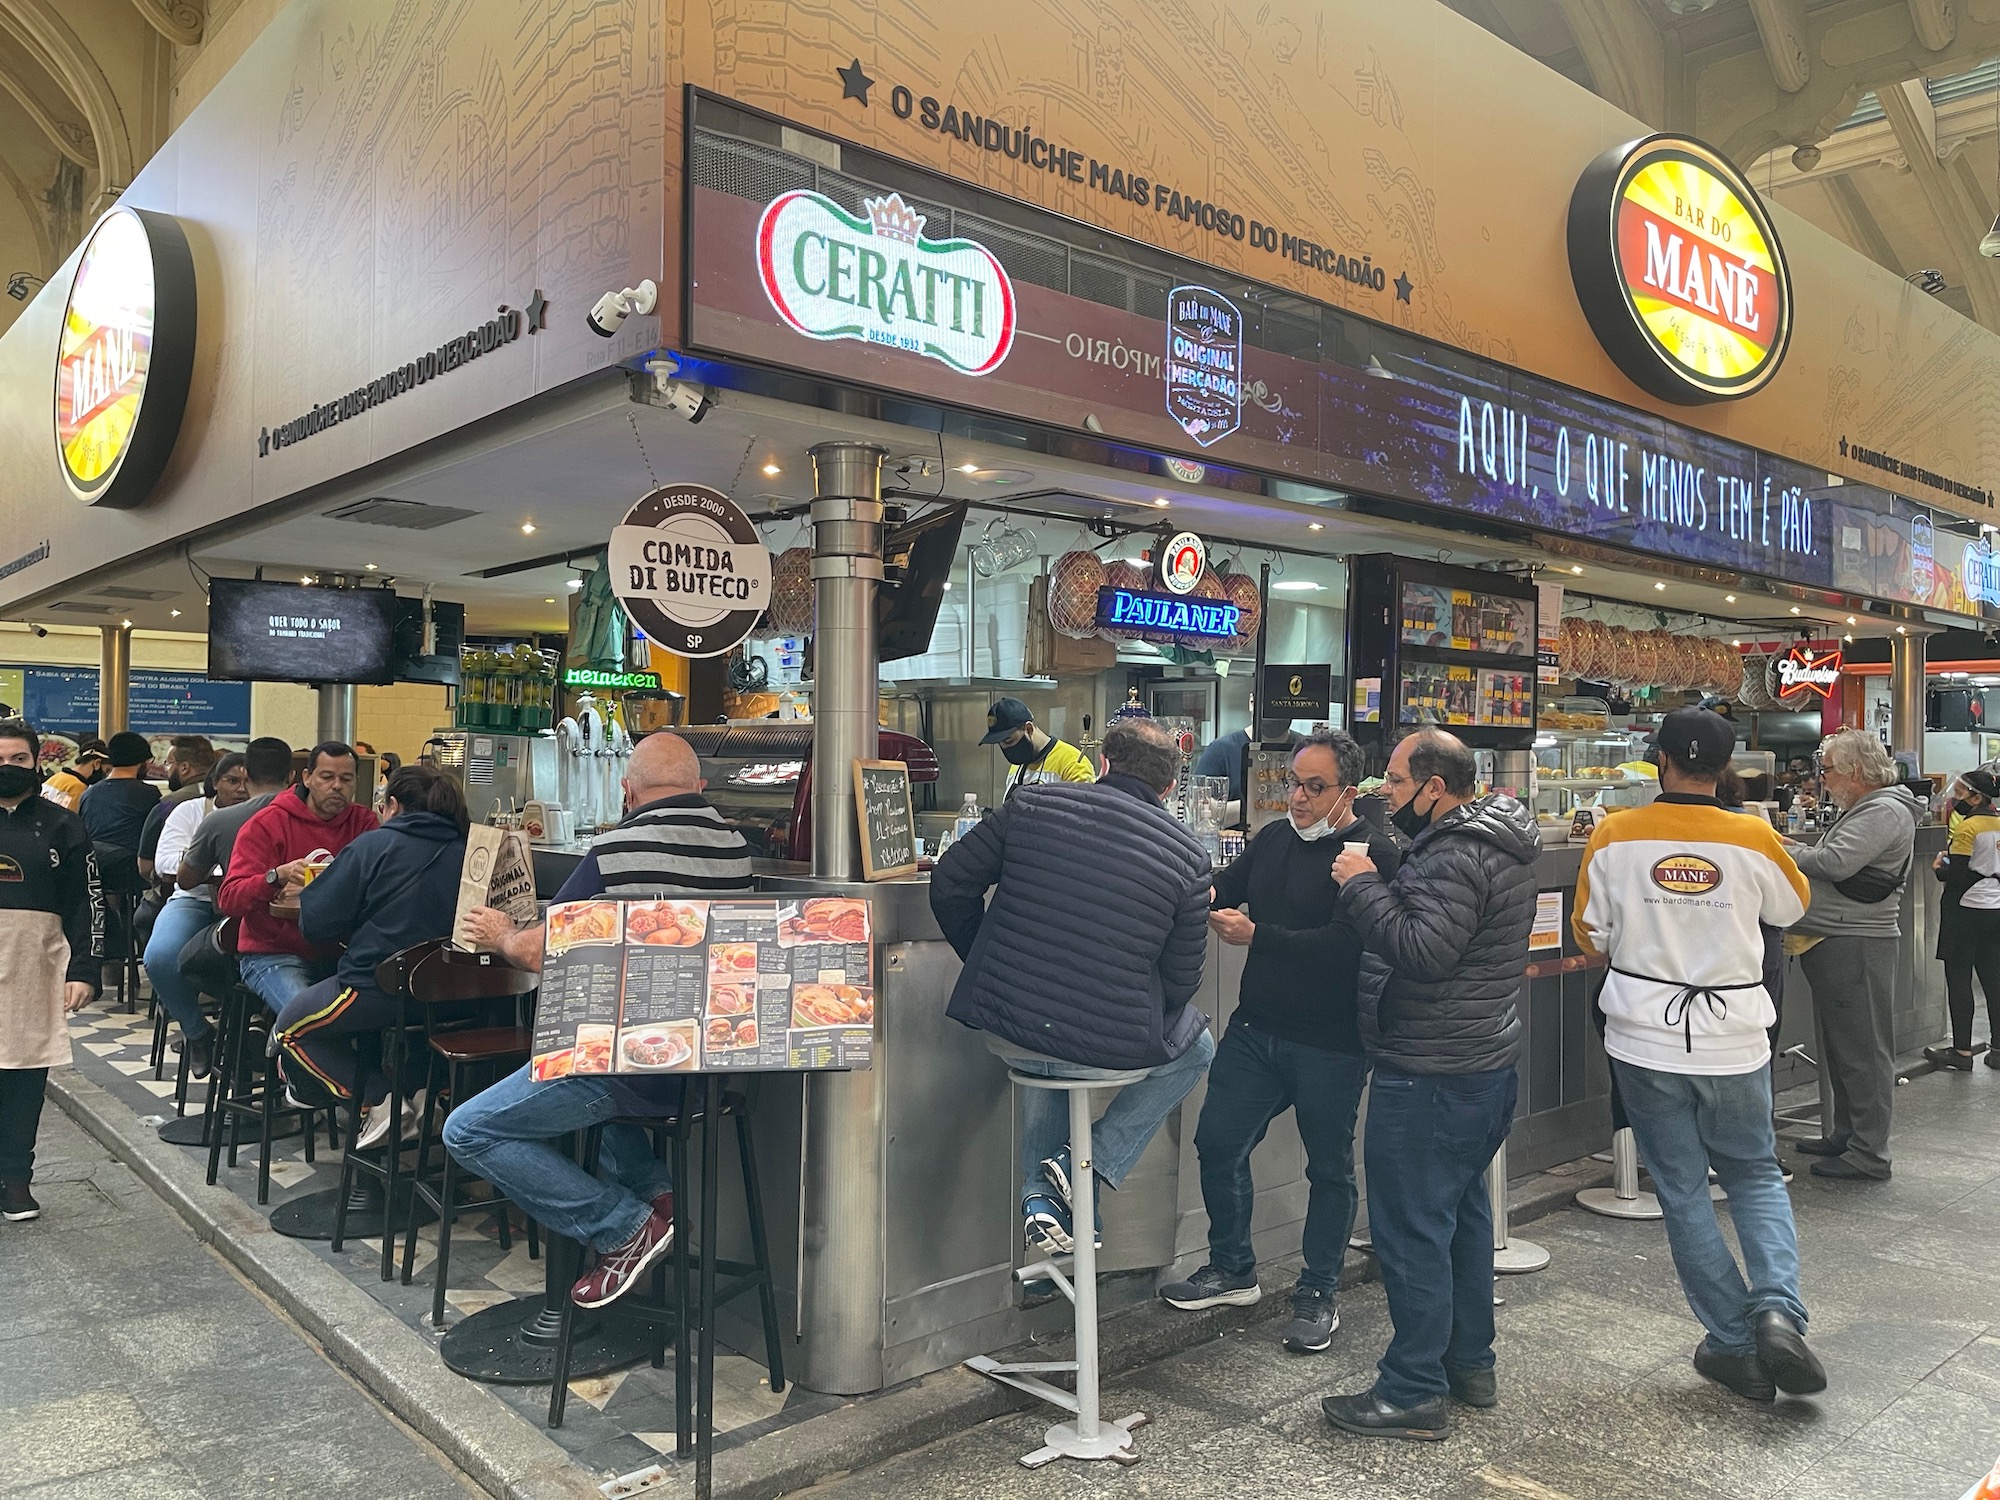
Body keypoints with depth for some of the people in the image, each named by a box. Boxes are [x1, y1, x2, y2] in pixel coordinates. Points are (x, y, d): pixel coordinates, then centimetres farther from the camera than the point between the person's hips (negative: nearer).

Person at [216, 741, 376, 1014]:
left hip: (338, 951, 3)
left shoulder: (364, 821, 8)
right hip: (271, 953, -3)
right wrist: (276, 876, -28)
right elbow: (228, 900, -8)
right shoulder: (265, 824, 0)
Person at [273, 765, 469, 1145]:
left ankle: (376, 1101, 1)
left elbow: (316, 924, -6)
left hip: (377, 987, -6)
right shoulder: (466, 852, 4)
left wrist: (306, 895, 18)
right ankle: (415, 1088, 13)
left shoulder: (374, 845, -6)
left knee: (290, 1029, 19)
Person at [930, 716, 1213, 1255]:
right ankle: (1095, 1165, 14)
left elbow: (950, 883, 3)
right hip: (1110, 1049, -2)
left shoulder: (1031, 805, -2)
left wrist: (987, 965, 19)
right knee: (1195, 1048, 29)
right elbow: (1180, 980, 0)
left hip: (1007, 1034, 3)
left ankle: (1039, 1193, 24)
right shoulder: (1187, 856, -4)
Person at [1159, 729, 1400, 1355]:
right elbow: (1233, 881, 24)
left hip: (1330, 1045, -7)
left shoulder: (1372, 853, -15)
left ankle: (1317, 1296, 26)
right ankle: (1232, 1270, 30)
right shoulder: (1274, 838, 8)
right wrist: (1208, 891, 0)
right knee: (1218, 1143, 10)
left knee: (1329, 1167, 10)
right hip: (1256, 1027, 7)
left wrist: (1255, 935, -26)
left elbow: (1343, 945, -25)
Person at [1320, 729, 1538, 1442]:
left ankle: (1413, 1394, 6)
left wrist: (1362, 885, -20)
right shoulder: (1498, 842, 13)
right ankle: (1470, 1363, 33)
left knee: (1410, 1227, -3)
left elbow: (1423, 950, -30)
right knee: (1462, 1208, 20)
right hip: (1489, 1062, 11)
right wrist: (1379, 883, 5)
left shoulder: (1457, 857, -20)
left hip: (1430, 1076, -11)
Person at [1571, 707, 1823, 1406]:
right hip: (1732, 1039, 1)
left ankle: (1735, 1345, 16)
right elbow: (1792, 908, 10)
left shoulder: (1614, 837, -10)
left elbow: (1589, 935, 0)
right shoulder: (1753, 838, -10)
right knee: (1755, 1176, 20)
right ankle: (1778, 1309, 0)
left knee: (1682, 1192, 11)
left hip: (1646, 1040, 0)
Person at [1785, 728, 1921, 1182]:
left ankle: (1869, 1156, 1)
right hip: (1837, 944, 11)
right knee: (1840, 1044, 17)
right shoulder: (1864, 810, 20)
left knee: (1863, 1049, -5)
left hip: (1857, 946, -11)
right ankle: (1844, 1134, 28)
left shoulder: (1885, 812, -14)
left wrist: (1783, 852, -11)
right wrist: (1795, 850, 5)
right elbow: (1833, 861, 21)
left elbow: (1834, 862, -24)